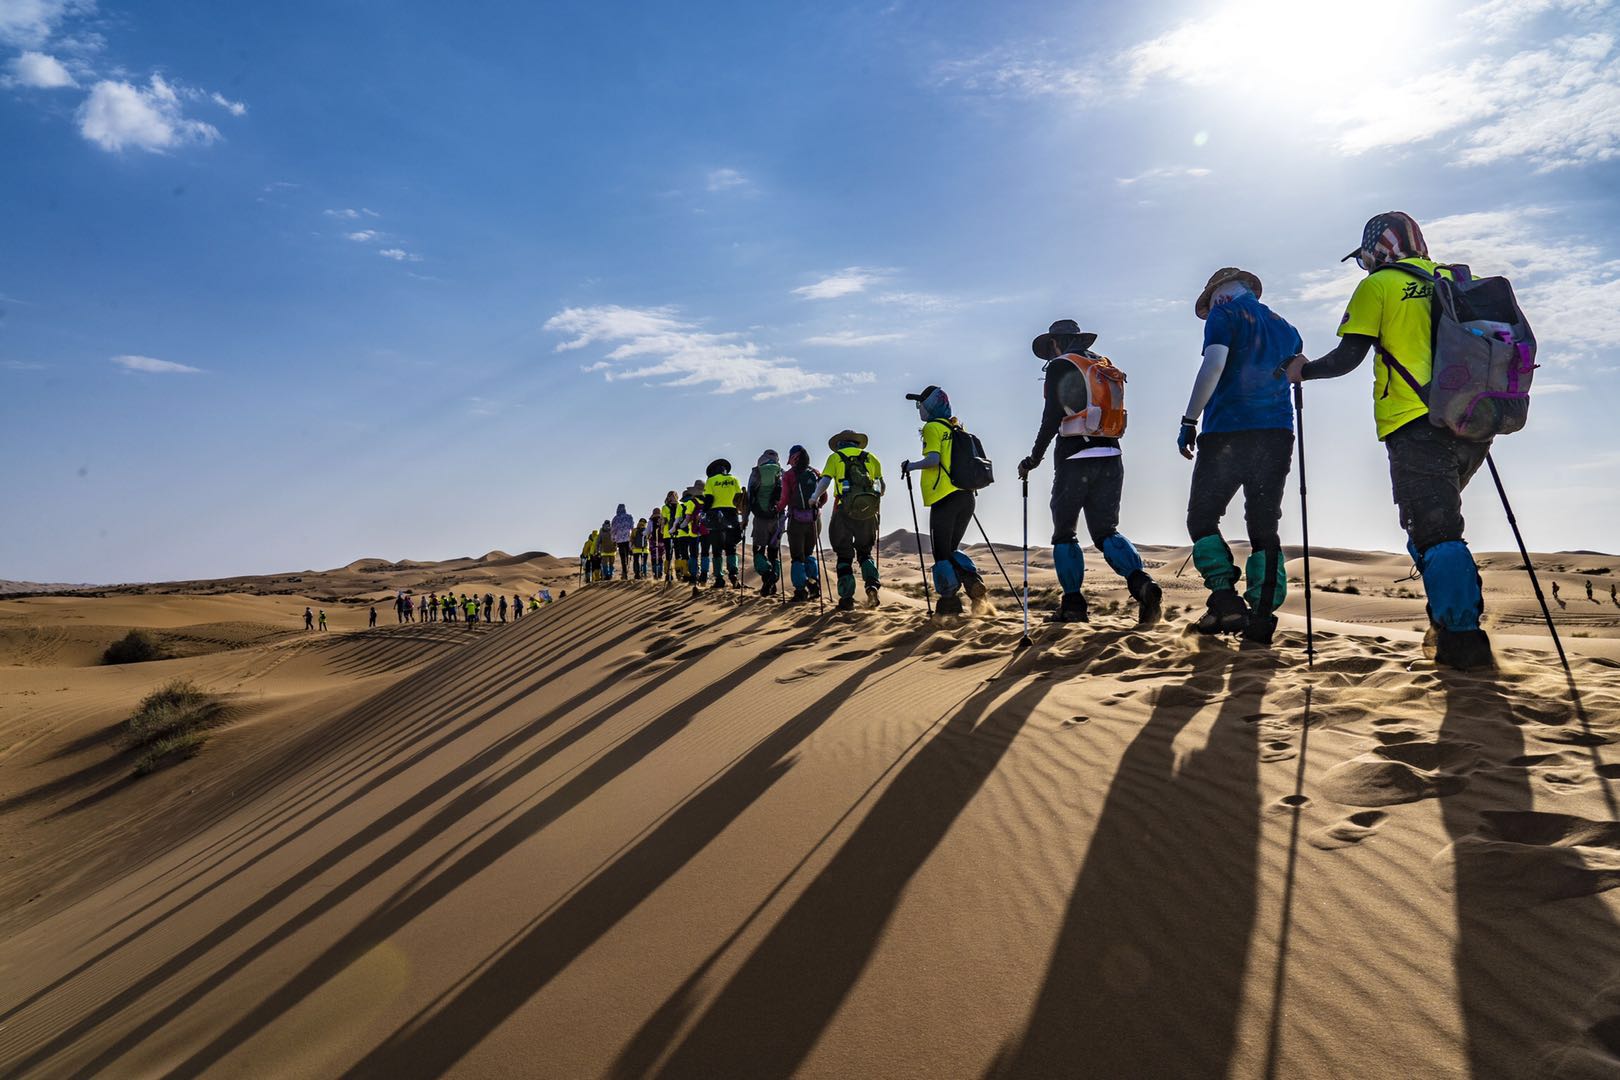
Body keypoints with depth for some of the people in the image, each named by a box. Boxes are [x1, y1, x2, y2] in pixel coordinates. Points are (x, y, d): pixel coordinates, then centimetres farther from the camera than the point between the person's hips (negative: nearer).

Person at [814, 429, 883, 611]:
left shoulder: (835, 457, 10)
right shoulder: (871, 457, 17)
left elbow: (824, 481, -5)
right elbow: (881, 486, 12)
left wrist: (815, 498, 9)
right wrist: (876, 495, 33)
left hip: (844, 509, -2)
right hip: (868, 511, 2)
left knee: (844, 555, 7)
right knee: (865, 552, 18)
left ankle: (847, 599, 3)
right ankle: (872, 585, -6)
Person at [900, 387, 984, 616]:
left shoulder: (933, 427, -3)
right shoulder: (957, 428, 19)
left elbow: (933, 459, -17)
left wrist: (911, 466, -2)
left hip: (945, 498, -7)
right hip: (967, 497, 8)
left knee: (941, 552, -1)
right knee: (952, 547, 19)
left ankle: (949, 600, -5)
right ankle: (972, 579, -3)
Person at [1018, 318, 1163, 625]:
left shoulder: (1060, 366, -1)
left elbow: (1052, 417, -10)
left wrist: (1034, 457, -4)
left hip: (1074, 458, -5)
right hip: (1111, 458, 6)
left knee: (1064, 534, 5)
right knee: (1106, 531, 7)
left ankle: (1074, 605, 2)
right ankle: (1141, 582, -17)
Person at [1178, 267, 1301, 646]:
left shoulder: (1225, 313, 3)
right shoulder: (1285, 328, 24)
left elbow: (1213, 365, -12)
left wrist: (1189, 421, -11)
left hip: (1227, 431, -6)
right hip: (1278, 435, 6)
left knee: (1202, 517, 2)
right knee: (1264, 527, 5)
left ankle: (1226, 599, -12)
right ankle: (1262, 615, -1)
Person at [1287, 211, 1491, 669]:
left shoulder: (1378, 286, 2)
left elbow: (1347, 358, -5)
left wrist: (1303, 370, 12)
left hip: (1418, 426, -6)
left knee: (1433, 533, -5)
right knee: (1438, 522, 18)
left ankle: (1465, 639, -8)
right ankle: (1448, 621, 12)